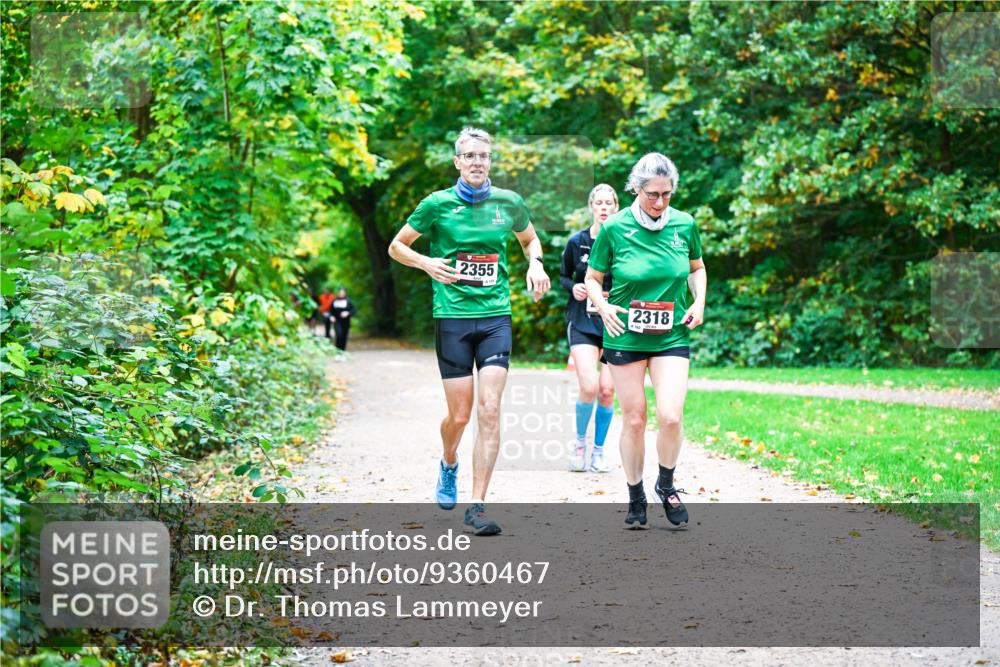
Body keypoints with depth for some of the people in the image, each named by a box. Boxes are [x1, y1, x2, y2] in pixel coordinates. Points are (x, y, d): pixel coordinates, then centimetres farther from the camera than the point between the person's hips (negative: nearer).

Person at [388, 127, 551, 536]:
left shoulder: (509, 202, 5)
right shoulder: (438, 204, -2)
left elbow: (529, 239, 24)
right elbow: (396, 246, 7)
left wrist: (535, 264, 3)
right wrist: (425, 262, -12)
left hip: (496, 317, 1)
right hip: (452, 318, -1)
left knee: (490, 412, -9)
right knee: (460, 415, 3)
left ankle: (477, 506, -6)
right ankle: (448, 464, 38)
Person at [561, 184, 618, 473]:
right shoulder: (577, 242, 2)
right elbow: (563, 276, 14)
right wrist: (573, 287, -7)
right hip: (582, 322, -1)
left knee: (607, 390, -2)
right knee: (589, 387, -15)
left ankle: (599, 451, 16)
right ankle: (580, 443, 10)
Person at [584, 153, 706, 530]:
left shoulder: (685, 225, 0)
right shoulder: (614, 228, -7)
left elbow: (697, 267, 18)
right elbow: (592, 278, 4)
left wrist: (699, 302, 2)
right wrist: (604, 307, -14)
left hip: (672, 338, 1)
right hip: (625, 338, -1)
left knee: (671, 416, -13)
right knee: (634, 420, 3)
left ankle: (666, 484, 13)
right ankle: (636, 498, 21)